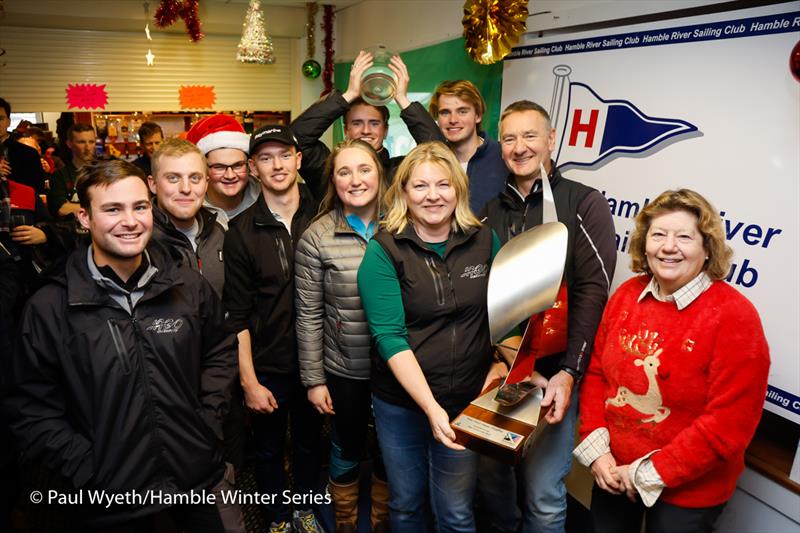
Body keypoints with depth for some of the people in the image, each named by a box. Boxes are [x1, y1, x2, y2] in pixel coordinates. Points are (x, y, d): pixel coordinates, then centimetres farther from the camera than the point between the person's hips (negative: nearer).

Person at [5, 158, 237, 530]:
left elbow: (220, 350, 9)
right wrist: (89, 470, -12)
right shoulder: (49, 308, -10)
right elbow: (32, 410, -5)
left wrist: (209, 423, -1)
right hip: (113, 495, -2)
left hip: (198, 474, 2)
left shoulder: (190, 287, -4)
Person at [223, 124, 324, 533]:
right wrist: (249, 381, -10)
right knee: (268, 450, 16)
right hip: (267, 368, -1)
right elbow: (237, 314, -8)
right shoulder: (241, 231, -9)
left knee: (309, 443, 20)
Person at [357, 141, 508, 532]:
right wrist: (430, 406, -24)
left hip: (467, 401, 1)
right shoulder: (384, 250, -10)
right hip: (401, 401, -1)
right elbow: (389, 336, -17)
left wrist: (500, 363, -7)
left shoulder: (484, 241, -1)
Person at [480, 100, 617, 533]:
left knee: (543, 493, 2)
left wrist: (569, 372, -17)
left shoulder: (584, 204, -3)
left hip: (553, 372, -4)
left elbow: (593, 293, -10)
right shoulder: (491, 210, 9)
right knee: (489, 473, 15)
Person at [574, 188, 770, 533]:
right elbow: (596, 372, 2)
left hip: (686, 493, -4)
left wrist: (650, 474, -17)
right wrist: (596, 448, -7)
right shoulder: (627, 294, -3)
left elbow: (729, 423, -19)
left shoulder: (734, 316, -18)